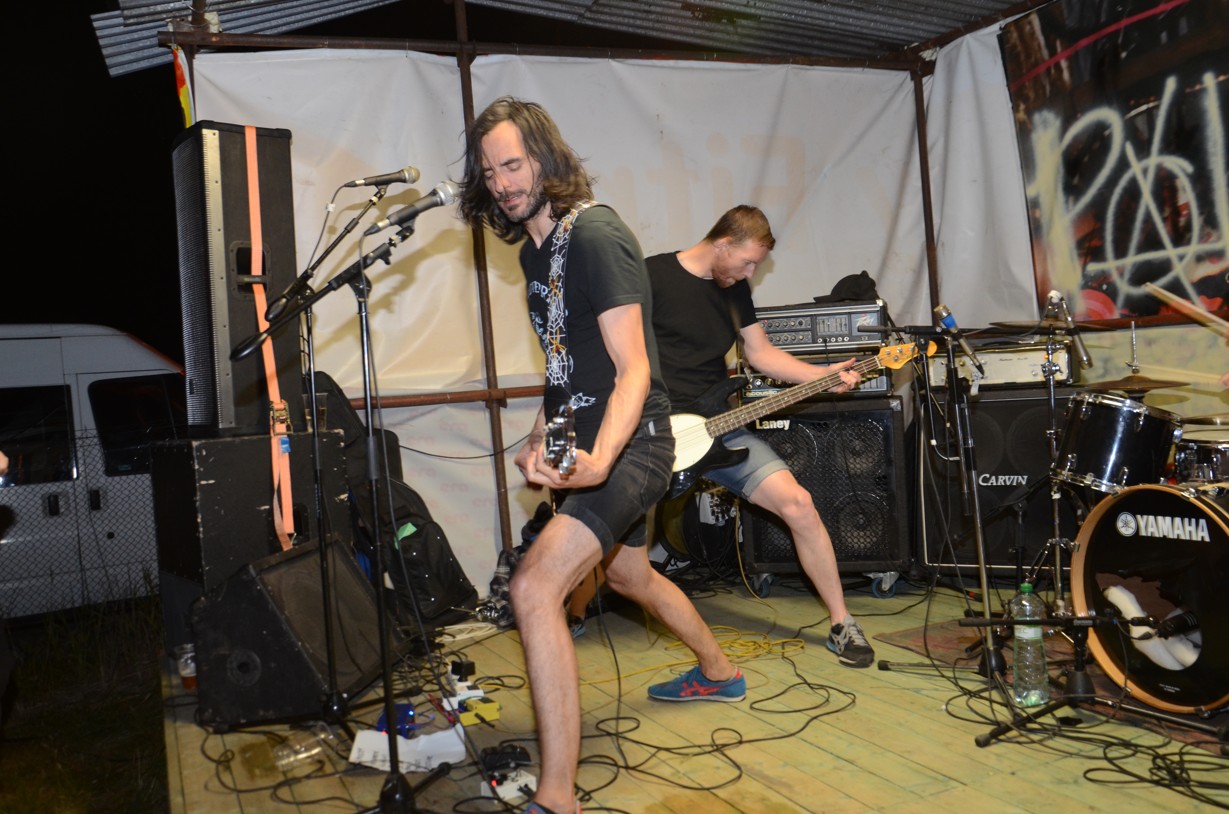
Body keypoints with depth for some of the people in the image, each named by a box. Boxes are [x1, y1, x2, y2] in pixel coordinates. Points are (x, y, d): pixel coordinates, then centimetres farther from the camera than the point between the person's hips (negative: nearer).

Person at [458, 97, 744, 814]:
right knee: (629, 573, 27)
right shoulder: (535, 250, 12)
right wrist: (541, 438, 10)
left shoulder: (596, 235, -17)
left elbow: (633, 369, -24)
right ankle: (720, 674, 53)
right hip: (585, 444, 10)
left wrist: (599, 459, -39)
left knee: (535, 587, -24)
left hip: (626, 445, -10)